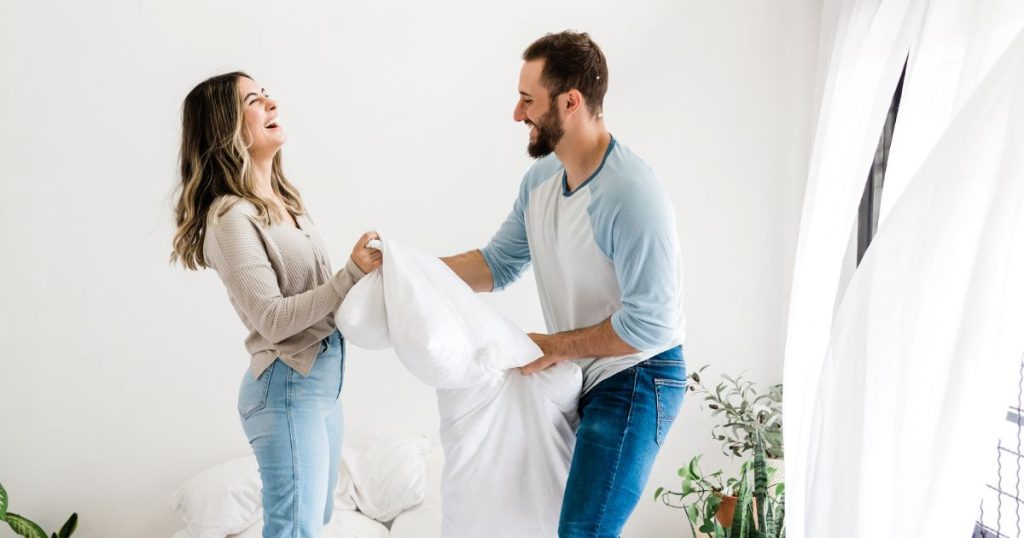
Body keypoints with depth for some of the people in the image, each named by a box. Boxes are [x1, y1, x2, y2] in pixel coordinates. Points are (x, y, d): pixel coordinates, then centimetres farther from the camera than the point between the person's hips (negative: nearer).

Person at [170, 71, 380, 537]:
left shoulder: (282, 201, 11)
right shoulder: (231, 216, -16)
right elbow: (272, 319, -20)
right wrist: (352, 273, -22)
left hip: (322, 381, 9)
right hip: (287, 391, -9)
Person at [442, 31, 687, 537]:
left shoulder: (632, 194, -26)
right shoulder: (541, 177, 2)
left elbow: (648, 323, -25)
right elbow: (498, 264, 7)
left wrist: (556, 346, -16)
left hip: (636, 382, -8)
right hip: (580, 378, 9)